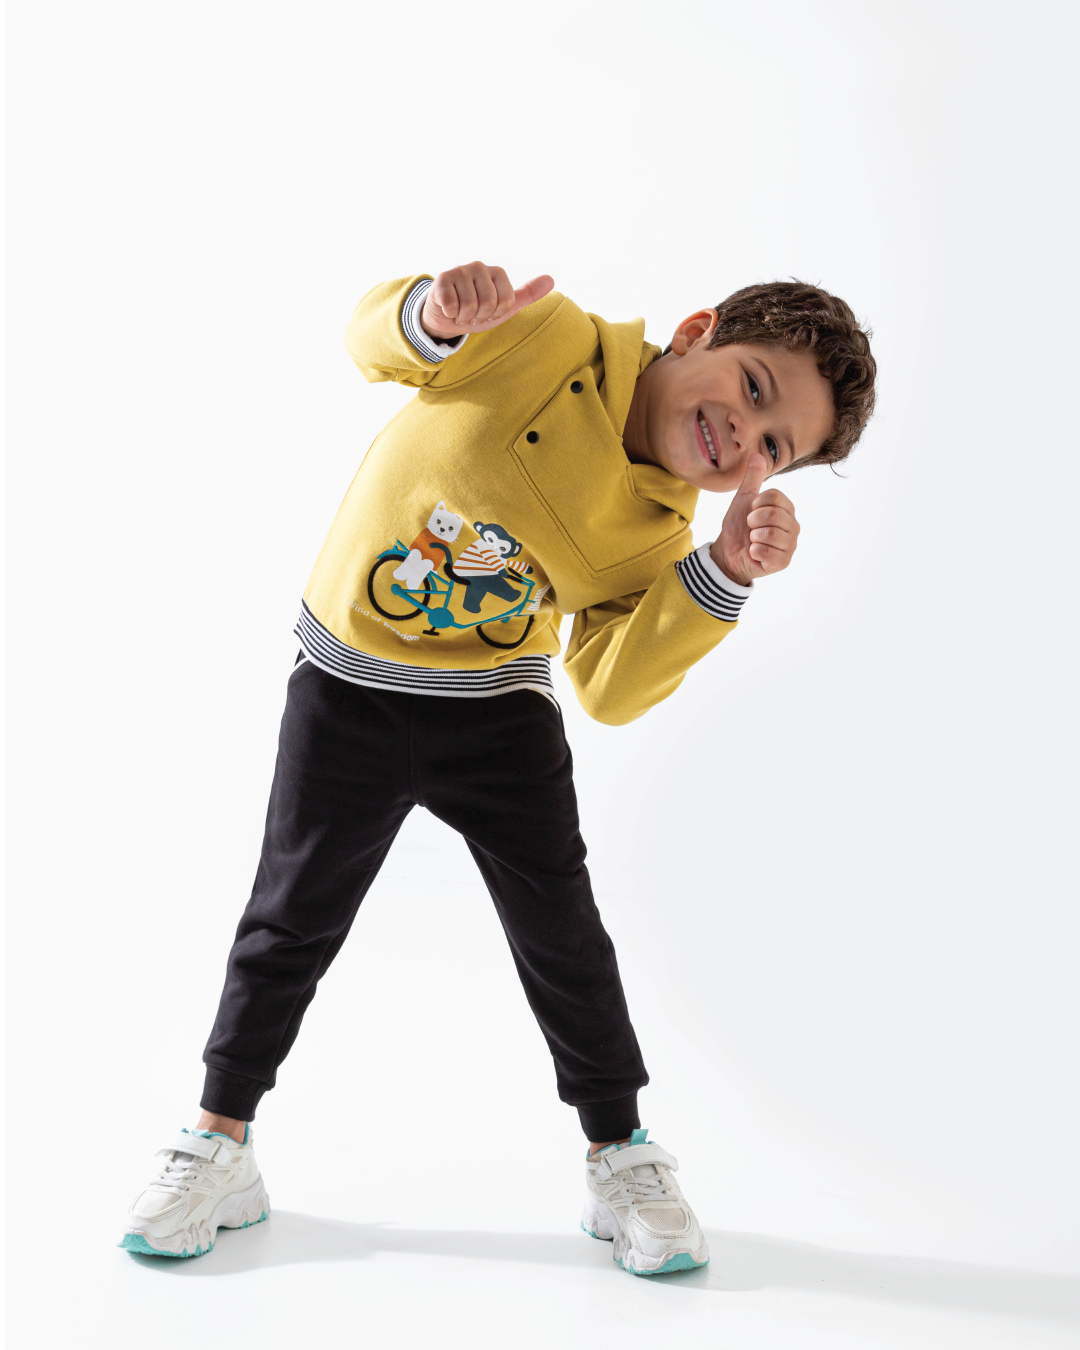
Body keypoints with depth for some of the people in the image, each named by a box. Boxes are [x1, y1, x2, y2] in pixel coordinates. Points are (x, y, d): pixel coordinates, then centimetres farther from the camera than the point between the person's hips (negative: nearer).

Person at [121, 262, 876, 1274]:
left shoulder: (654, 532, -12)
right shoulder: (542, 341, -20)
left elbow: (610, 686, -20)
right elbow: (377, 344, -15)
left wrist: (724, 575, -32)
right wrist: (437, 317, -40)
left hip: (498, 711, 2)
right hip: (349, 689, -1)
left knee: (562, 934, 4)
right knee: (292, 921, 7)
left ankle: (620, 1155, 24)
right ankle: (218, 1145, 25)